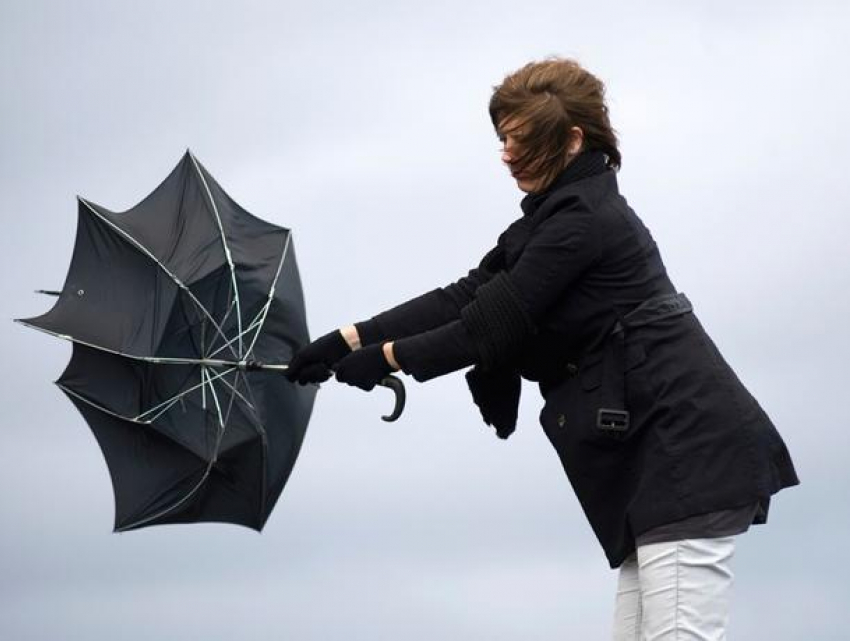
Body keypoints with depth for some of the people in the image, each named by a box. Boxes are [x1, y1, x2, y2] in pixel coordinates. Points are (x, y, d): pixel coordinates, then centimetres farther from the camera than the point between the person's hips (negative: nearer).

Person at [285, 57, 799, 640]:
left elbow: (495, 328, -12)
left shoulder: (581, 217, -12)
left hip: (687, 445, -11)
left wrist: (387, 357, 0)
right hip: (656, 451, 11)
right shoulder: (556, 215, 19)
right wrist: (351, 339, 9)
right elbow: (467, 297, 15)